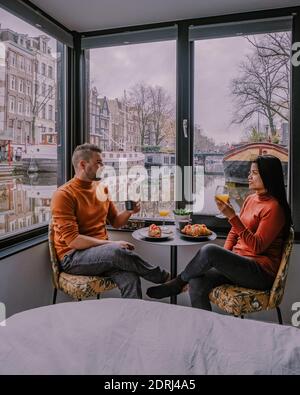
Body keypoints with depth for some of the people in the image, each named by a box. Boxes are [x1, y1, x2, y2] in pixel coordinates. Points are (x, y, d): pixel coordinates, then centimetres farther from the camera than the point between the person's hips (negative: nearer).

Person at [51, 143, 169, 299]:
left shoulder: (102, 188, 10)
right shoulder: (63, 195, -10)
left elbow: (115, 222, 18)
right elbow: (72, 239, -17)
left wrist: (128, 212, -4)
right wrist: (111, 244, -20)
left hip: (102, 251, 5)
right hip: (73, 257, -5)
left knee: (130, 278, -29)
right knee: (116, 251, -33)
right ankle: (165, 278, -11)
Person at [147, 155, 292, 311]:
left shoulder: (274, 207, -10)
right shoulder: (250, 199, 14)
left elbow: (257, 247, -18)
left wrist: (232, 217, -25)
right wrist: (224, 256, 1)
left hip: (262, 272, -7)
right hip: (238, 264, 7)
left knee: (209, 250, -29)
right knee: (196, 284, -20)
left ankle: (177, 283, -3)